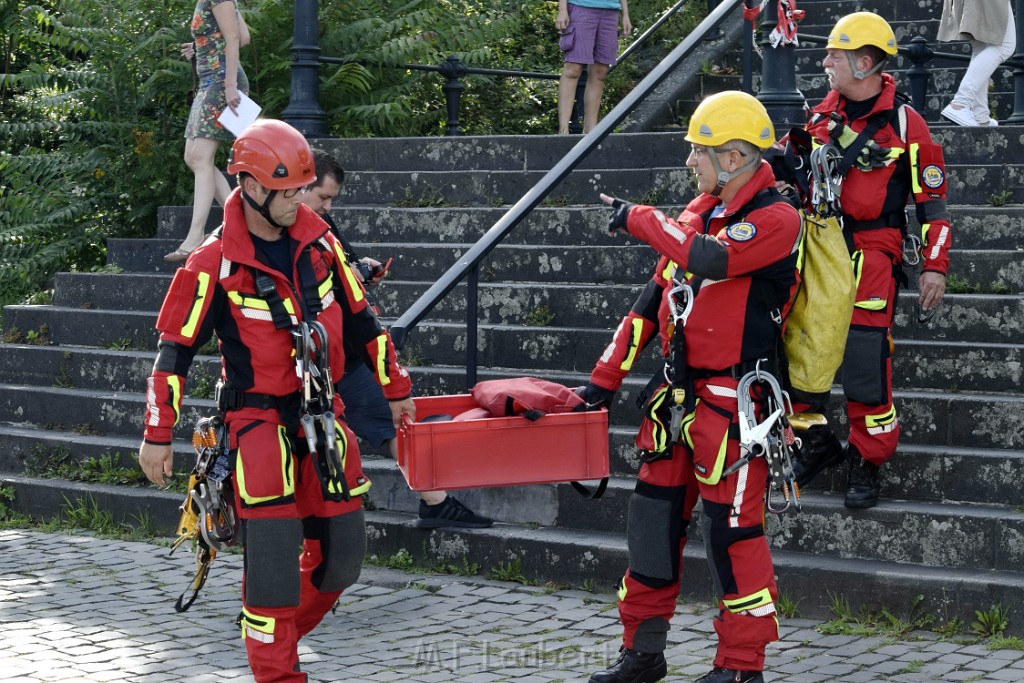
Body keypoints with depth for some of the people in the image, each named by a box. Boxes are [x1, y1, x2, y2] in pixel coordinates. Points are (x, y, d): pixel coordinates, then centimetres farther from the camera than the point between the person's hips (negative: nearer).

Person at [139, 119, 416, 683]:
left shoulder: (319, 243, 5)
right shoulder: (214, 265, -9)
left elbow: (359, 320, 16)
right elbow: (175, 349, -5)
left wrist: (395, 388, 21)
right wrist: (157, 435, -6)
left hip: (322, 416, 5)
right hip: (259, 419, -5)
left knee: (342, 552, 6)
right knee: (273, 553, -11)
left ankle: (278, 629, 29)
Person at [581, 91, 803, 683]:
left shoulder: (776, 218, -12)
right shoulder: (700, 210, 12)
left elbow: (710, 259, -31)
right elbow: (656, 294, 15)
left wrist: (640, 219, -16)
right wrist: (606, 377, 13)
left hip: (733, 403, -8)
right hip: (679, 392, 8)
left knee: (732, 529, -5)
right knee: (654, 517, 10)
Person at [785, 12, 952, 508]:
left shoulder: (904, 124, -4)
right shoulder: (822, 115, 10)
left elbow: (932, 199, -2)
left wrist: (935, 266, -6)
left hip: (871, 255, -5)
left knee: (866, 360, -10)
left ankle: (867, 462, 4)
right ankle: (819, 442, 18)